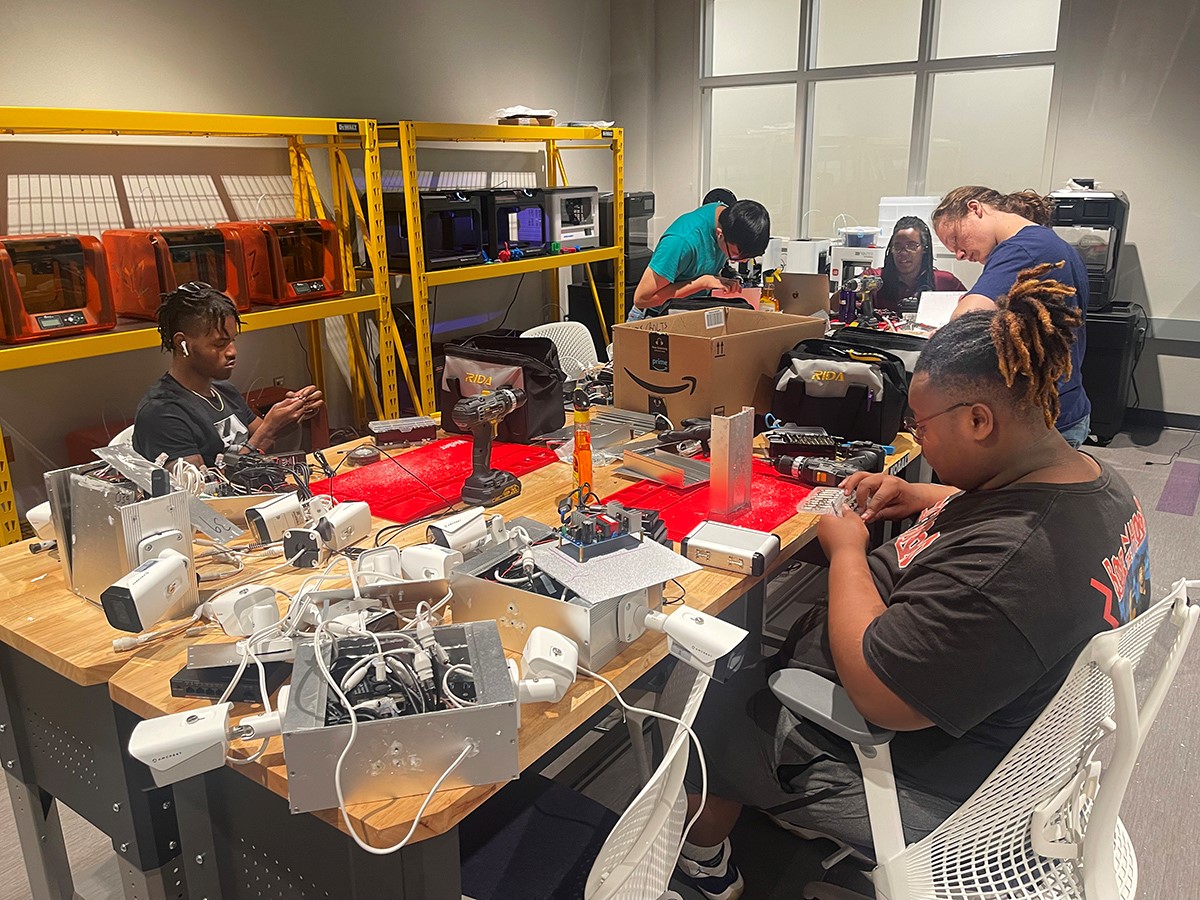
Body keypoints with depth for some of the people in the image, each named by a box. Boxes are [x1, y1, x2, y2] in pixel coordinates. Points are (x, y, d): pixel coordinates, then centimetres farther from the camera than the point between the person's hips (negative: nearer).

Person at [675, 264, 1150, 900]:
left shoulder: (1005, 563, -39)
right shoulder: (1094, 479, -7)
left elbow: (877, 697, -32)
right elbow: (1009, 509, 17)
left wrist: (846, 550, -20)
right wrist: (923, 499, 0)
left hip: (931, 794, -9)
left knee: (713, 708, 10)